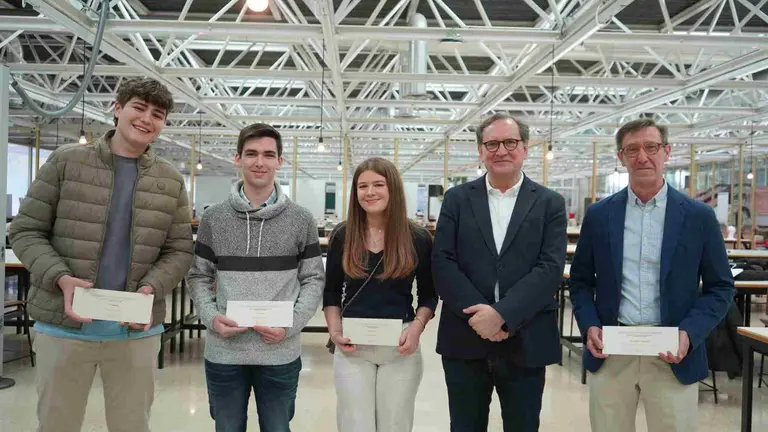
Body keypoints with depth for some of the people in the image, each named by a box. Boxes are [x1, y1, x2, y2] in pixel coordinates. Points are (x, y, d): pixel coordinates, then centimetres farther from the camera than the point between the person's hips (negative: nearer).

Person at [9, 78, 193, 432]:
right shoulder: (66, 161, -1)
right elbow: (26, 231, 0)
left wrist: (151, 289, -13)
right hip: (64, 325, -1)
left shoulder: (171, 181, 6)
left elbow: (179, 250, 6)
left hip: (137, 330, 2)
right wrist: (61, 278, -17)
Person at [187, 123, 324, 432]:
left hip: (280, 353, 0)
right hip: (223, 352, 1)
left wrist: (292, 324, -11)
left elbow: (314, 279, 2)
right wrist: (212, 317, -10)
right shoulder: (213, 218, 2)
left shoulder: (301, 220, 0)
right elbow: (198, 277, 7)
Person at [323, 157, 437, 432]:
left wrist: (417, 327, -11)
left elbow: (428, 295, 6)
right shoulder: (342, 235, 1)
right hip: (352, 347, 1)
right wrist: (335, 331, -6)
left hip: (400, 346, 0)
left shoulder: (418, 238, -2)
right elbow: (331, 292, 8)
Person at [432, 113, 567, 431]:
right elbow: (442, 263, -3)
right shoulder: (457, 199, 5)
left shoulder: (550, 203, 3)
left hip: (525, 344, 0)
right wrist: (478, 312, -15)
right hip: (465, 340, 1)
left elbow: (550, 268, -8)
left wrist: (502, 314, -18)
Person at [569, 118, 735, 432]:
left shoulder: (699, 216, 0)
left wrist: (689, 333, -12)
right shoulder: (599, 215, 4)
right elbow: (581, 280, 10)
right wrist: (589, 326, -6)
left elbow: (721, 287, 3)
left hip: (672, 356, -1)